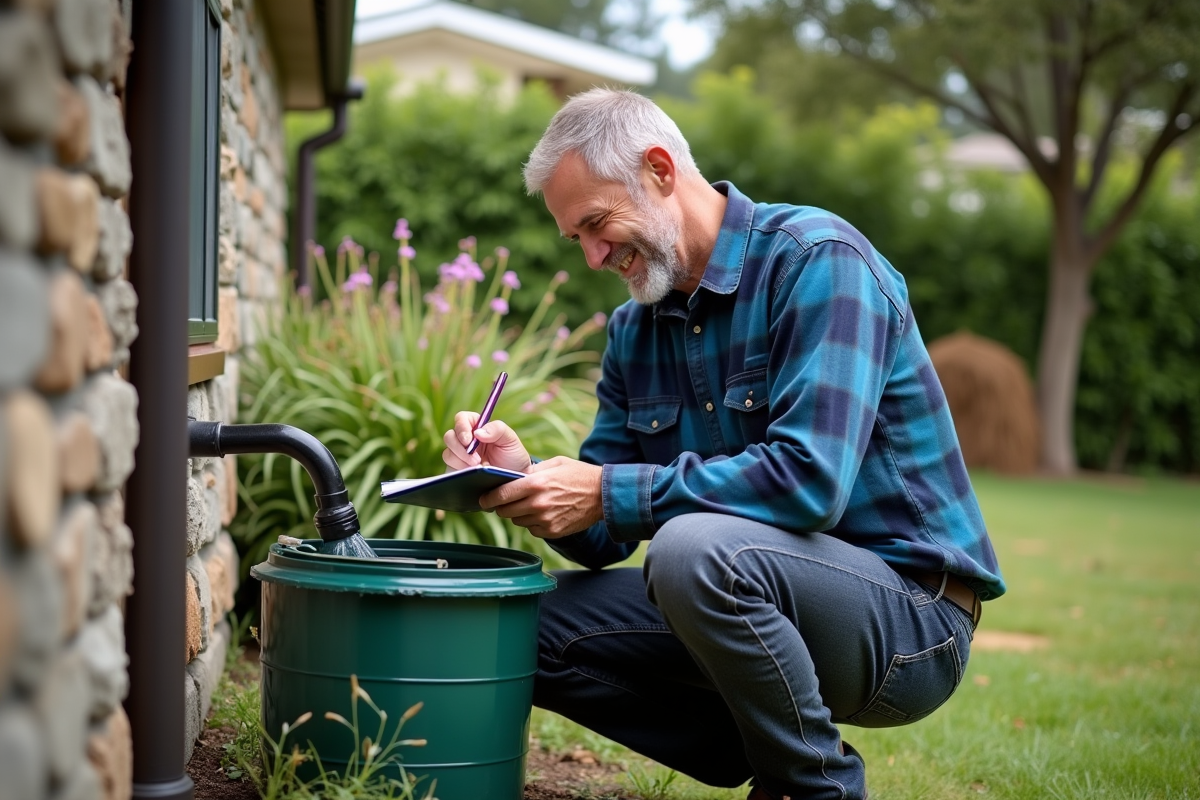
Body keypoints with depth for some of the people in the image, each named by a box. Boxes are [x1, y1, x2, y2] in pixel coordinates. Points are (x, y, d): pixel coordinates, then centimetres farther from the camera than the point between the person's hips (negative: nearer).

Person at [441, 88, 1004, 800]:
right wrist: (528, 475, -13)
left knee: (696, 548, -34)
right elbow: (606, 537, 8)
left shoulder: (818, 260, -16)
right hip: (767, 604, 8)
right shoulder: (636, 327, 8)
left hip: (909, 617, -7)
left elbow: (809, 481, -28)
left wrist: (611, 493, -24)